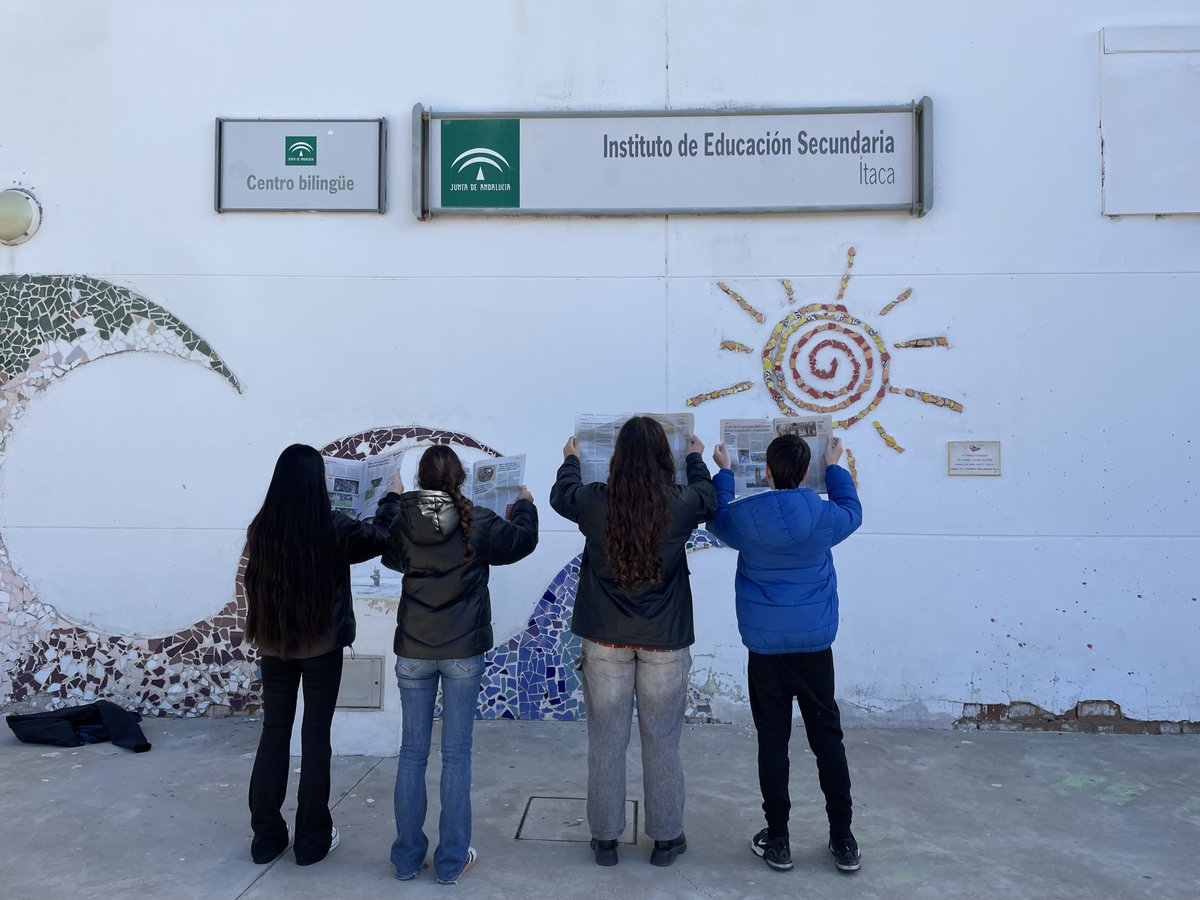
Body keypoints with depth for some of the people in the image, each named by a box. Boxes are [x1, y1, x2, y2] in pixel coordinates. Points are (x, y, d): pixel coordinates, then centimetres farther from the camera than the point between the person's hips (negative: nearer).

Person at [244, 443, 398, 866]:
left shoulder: (260, 530, -6)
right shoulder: (334, 529, -16)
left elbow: (252, 583, 7)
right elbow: (382, 538, -4)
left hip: (273, 645, 3)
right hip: (322, 646, -3)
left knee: (274, 732, 14)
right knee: (315, 736, 8)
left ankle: (266, 836, 21)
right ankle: (312, 839, 16)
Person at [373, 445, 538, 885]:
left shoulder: (402, 522, -6)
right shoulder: (478, 522, -11)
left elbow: (382, 545, 16)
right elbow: (523, 539, 6)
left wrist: (391, 499, 31)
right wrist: (525, 505, 26)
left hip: (413, 651, 2)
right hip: (464, 651, -2)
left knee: (412, 752, 11)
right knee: (456, 753, 7)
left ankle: (407, 857, 20)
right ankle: (452, 860, 15)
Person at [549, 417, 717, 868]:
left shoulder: (595, 502, -10)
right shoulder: (681, 504, -11)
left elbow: (561, 494, 13)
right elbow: (708, 496, 14)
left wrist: (571, 458, 33)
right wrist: (696, 457, 33)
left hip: (606, 640, 1)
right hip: (665, 643, 0)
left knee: (606, 741, 11)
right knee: (662, 742, 12)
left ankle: (605, 838, 24)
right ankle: (666, 838, 25)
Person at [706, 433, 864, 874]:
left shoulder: (744, 516, -10)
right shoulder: (824, 516, -9)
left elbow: (716, 517, 13)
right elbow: (852, 511, 15)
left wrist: (723, 471, 24)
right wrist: (834, 467, 27)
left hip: (765, 646, -1)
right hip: (815, 644, 1)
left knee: (772, 739, 8)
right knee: (827, 737, 11)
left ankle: (777, 840, 14)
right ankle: (843, 839, 18)